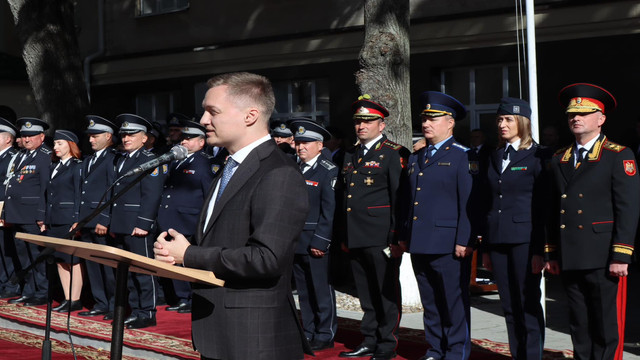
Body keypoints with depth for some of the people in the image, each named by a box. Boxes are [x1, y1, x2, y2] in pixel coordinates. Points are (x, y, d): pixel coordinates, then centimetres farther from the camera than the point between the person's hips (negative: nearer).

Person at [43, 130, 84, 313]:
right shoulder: (54, 167, 17)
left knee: (73, 260, -3)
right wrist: (46, 221, 14)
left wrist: (77, 221, -17)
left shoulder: (77, 167, -7)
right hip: (54, 221, 8)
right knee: (60, 261, 9)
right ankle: (67, 299, 16)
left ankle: (75, 300, 1)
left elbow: (79, 195, -12)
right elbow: (50, 196, 18)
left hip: (69, 220, -8)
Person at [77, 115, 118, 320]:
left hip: (103, 223, -9)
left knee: (108, 265, -5)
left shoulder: (113, 159, -8)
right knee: (92, 266, 11)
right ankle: (100, 304, 18)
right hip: (87, 223, 9)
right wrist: (80, 220, 16)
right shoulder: (88, 161, 20)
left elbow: (113, 193, -14)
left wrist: (105, 220, -18)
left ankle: (114, 307, 2)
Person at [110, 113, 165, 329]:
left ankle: (147, 314, 2)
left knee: (143, 270, -4)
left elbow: (151, 195, -15)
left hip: (138, 225, -9)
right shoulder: (121, 161, 20)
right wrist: (113, 224, 16)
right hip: (121, 226, 9)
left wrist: (143, 223, -20)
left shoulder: (149, 160, -7)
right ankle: (135, 311, 20)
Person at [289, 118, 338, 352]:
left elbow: (330, 210, -12)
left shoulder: (329, 172, -6)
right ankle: (309, 334, 21)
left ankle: (325, 336, 9)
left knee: (322, 290, 0)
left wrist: (321, 241, -16)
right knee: (304, 291, 12)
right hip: (295, 242, 7)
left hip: (316, 243, -7)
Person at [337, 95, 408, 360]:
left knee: (387, 293, 1)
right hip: (355, 237, 7)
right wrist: (344, 235, 17)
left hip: (381, 237, -7)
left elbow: (400, 197, -10)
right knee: (367, 296, 14)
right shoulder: (351, 156, 17)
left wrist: (396, 236, -14)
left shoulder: (394, 154, -5)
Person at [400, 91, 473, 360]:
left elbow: (468, 202, -10)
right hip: (419, 244, 7)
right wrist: (404, 235, 14)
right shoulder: (416, 158, 18)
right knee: (430, 302, 12)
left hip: (447, 244, -7)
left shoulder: (462, 156, -4)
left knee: (454, 303, 0)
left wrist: (464, 240, -14)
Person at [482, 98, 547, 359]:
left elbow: (544, 206, -7)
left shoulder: (536, 157, -4)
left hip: (524, 239, -6)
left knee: (529, 304, -1)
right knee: (509, 307, 9)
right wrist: (486, 247, 13)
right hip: (498, 240, 6)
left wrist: (540, 249, -12)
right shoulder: (495, 157, 14)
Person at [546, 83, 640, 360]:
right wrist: (553, 253, 12)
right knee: (579, 328, 11)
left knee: (607, 329, 0)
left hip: (603, 258, -5)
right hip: (569, 259, 5)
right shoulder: (560, 159, 14)